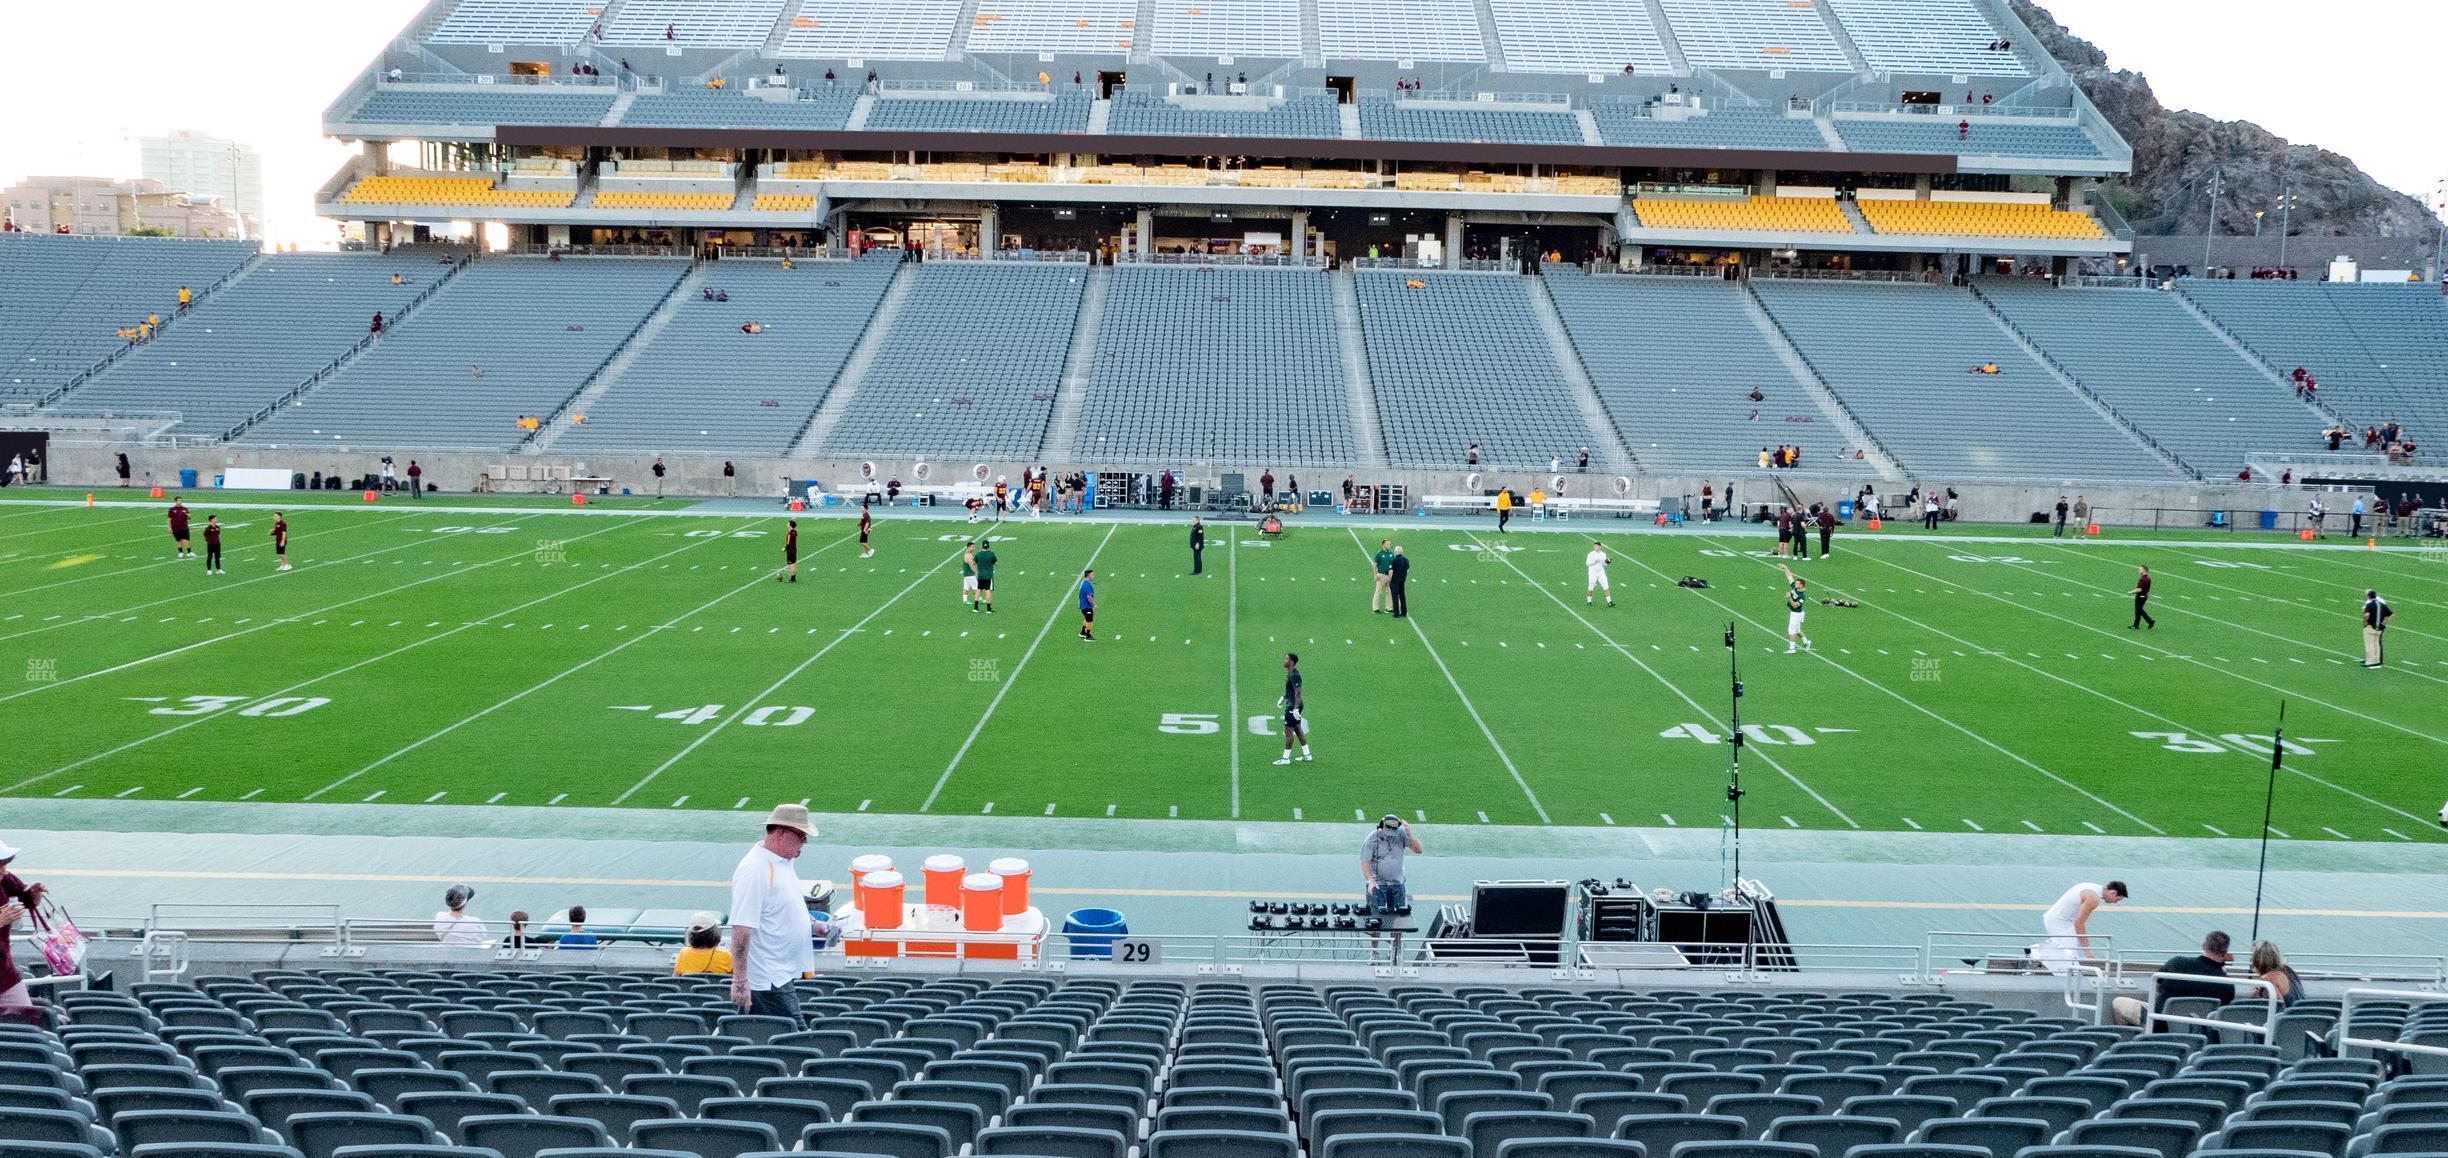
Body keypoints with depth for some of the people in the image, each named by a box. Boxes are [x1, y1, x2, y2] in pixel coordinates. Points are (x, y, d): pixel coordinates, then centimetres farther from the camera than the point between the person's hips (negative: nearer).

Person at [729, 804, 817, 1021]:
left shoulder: (783, 862, 12)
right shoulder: (754, 869, -19)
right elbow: (741, 928, -23)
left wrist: (812, 927, 13)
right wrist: (740, 982, -25)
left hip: (784, 975, 10)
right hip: (767, 982, -10)